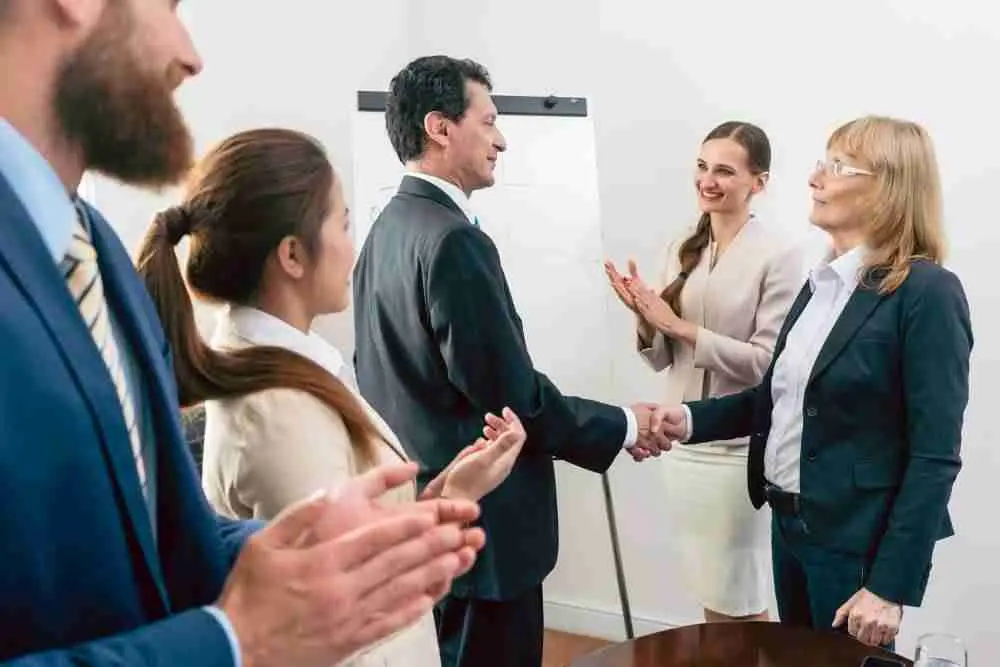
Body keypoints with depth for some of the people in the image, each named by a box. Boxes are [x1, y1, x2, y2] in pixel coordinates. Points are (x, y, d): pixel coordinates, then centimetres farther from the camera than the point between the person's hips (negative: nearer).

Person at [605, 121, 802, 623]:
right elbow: (662, 359, 9)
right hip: (682, 441, 6)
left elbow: (768, 363, -17)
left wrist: (679, 325, -18)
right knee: (710, 596, 18)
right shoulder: (682, 252, 5)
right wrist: (645, 320, -12)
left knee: (740, 604, 8)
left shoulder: (778, 256, -12)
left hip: (738, 447, -5)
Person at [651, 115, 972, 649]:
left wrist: (891, 585, -20)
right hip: (791, 525, 7)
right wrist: (692, 419, -4)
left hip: (859, 543, -7)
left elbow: (935, 456, -18)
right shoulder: (823, 282, 8)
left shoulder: (927, 293, -16)